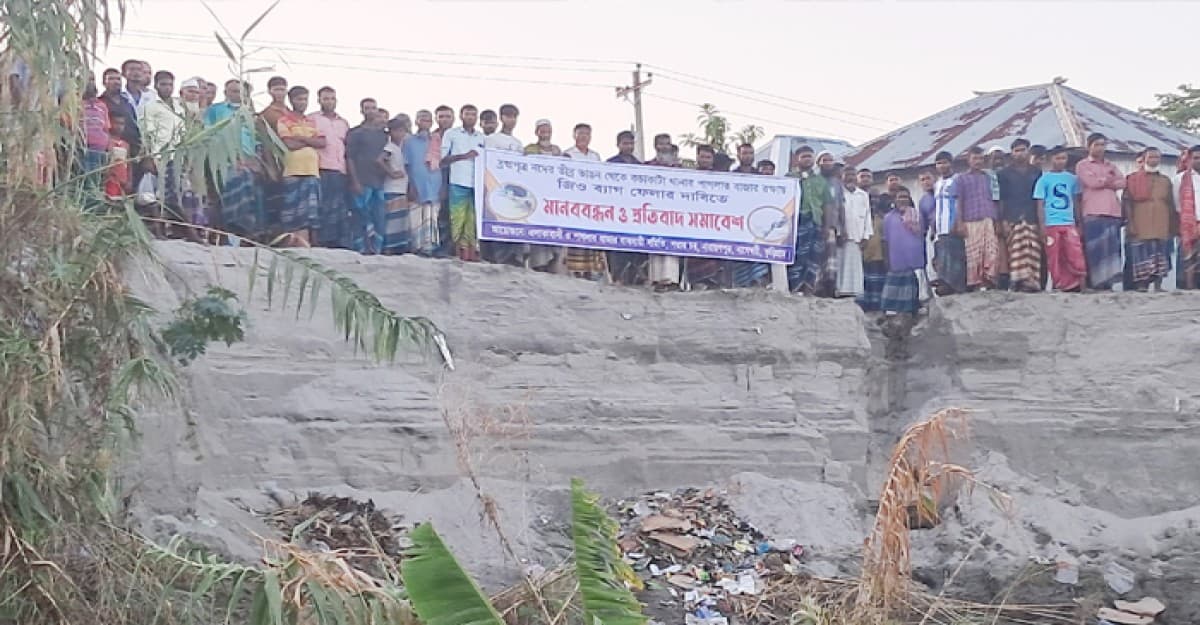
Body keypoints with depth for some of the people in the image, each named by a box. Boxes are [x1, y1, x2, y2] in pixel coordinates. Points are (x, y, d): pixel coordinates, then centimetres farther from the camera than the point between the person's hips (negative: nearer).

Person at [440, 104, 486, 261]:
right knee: (458, 217, -8)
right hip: (459, 182, -3)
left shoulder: (482, 137, 19)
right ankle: (461, 248, -7)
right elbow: (443, 158, 4)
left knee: (473, 218, -3)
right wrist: (464, 156, -6)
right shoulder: (451, 134, 10)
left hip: (478, 182, 3)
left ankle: (472, 248, -3)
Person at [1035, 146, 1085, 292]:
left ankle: (1076, 283, -6)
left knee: (1076, 255, -9)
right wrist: (1043, 225, -6)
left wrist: (1079, 223, 11)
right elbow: (1040, 204, 1)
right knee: (1054, 257, 0)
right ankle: (1059, 284, 9)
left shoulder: (1072, 178, 11)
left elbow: (1076, 202, 16)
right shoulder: (1044, 179, 3)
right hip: (1051, 224, -2)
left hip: (1069, 223, 2)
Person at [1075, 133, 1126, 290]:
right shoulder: (1083, 165, 10)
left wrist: (1103, 182, -3)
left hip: (1113, 212, 5)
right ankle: (1095, 283, -14)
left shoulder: (1111, 166, 25)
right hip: (1094, 213, -5)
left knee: (1112, 248, -2)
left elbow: (1122, 183, 8)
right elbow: (1091, 182, -8)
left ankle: (1108, 282, -2)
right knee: (1095, 248, -12)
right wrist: (1109, 180, 6)